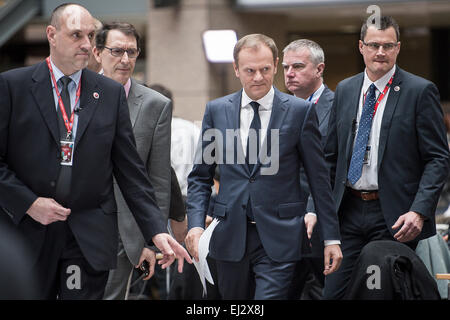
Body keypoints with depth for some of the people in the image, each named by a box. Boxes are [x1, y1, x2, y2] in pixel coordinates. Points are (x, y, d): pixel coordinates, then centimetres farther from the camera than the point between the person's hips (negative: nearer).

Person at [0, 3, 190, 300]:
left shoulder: (111, 93, 6)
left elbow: (130, 169, 5)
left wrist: (156, 230, -3)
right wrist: (28, 203, -12)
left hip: (91, 238, 1)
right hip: (29, 231, -1)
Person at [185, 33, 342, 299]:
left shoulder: (300, 111, 0)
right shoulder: (216, 110, 7)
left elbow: (319, 178, 1)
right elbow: (200, 176, 11)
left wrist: (332, 237, 0)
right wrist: (196, 224, -5)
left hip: (278, 240, -3)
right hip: (230, 235, 3)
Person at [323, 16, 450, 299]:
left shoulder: (421, 91, -4)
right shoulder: (345, 90, 12)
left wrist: (419, 212, -19)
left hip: (393, 218, -5)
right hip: (349, 212, 5)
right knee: (333, 293, 1)